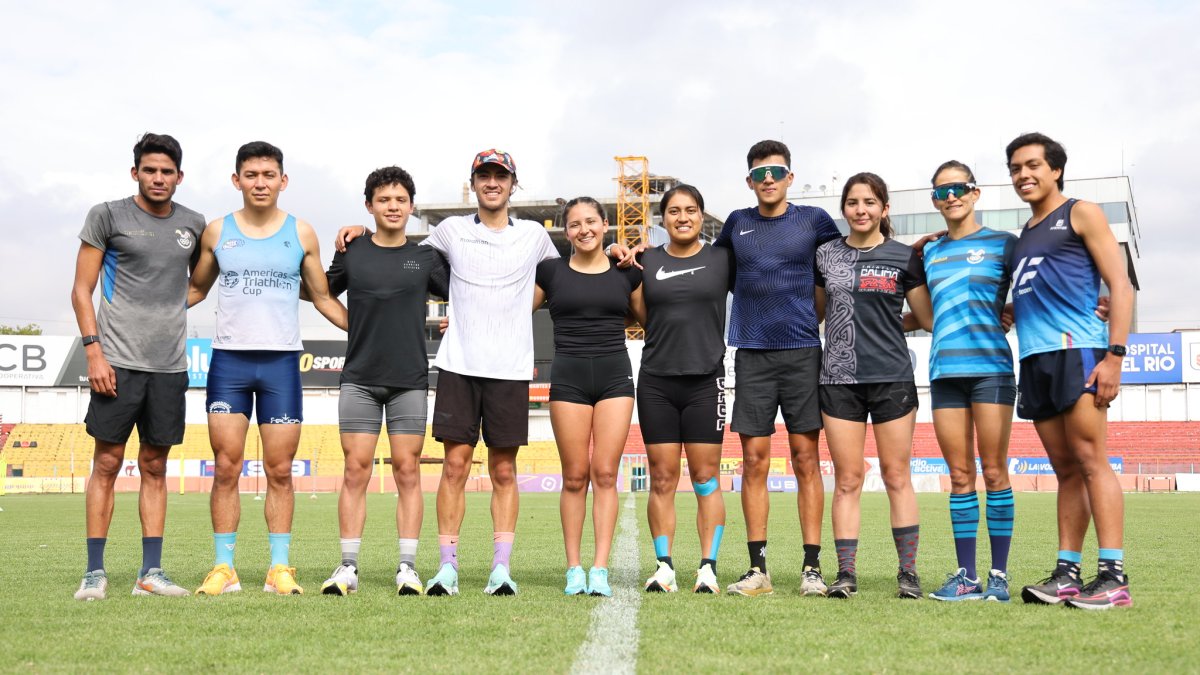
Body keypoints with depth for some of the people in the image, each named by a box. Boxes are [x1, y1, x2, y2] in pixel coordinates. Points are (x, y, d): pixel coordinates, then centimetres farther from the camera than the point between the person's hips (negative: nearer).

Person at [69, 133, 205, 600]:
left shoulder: (193, 225, 11)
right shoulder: (108, 216, 1)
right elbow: (82, 290, 0)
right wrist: (94, 351, -9)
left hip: (169, 366, 4)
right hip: (118, 362, -3)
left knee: (155, 467, 7)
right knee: (107, 463, -1)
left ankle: (151, 572, 11)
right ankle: (94, 573, 6)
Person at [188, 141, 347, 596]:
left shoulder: (301, 234, 7)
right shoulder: (217, 232, 8)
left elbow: (323, 298, 14)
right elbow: (194, 291, 19)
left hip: (282, 360, 0)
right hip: (228, 359, 1)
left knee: (279, 471, 1)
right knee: (226, 469, -2)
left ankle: (279, 568, 8)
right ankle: (224, 567, 6)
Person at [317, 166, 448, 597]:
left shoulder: (426, 258, 7)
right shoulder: (351, 253, 6)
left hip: (410, 379, 0)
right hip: (359, 378, 0)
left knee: (407, 471, 0)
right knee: (356, 471, -1)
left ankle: (407, 567, 5)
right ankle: (348, 567, 4)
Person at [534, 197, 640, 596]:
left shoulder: (627, 272, 9)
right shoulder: (551, 271, 7)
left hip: (615, 376, 1)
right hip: (569, 377, 0)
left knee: (605, 474, -4)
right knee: (575, 476, 0)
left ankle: (600, 569, -3)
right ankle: (573, 569, 6)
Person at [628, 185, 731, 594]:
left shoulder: (722, 258, 6)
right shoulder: (648, 261, 10)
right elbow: (641, 316, 11)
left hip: (705, 380, -1)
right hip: (656, 382, 2)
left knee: (706, 478, 1)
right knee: (662, 479, 2)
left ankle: (708, 568, 7)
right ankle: (664, 568, 8)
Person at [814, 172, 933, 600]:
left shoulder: (904, 258, 3)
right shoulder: (826, 255, 10)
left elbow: (928, 319, 6)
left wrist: (887, 324, 9)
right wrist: (865, 323, 13)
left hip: (891, 378, -2)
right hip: (839, 378, 2)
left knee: (897, 476, 1)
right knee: (847, 479, 2)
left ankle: (908, 572, 8)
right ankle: (846, 572, 5)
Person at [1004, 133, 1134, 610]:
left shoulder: (1081, 214, 5)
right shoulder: (1023, 237, 23)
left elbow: (1121, 286, -3)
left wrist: (1114, 355, -12)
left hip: (1076, 350, -6)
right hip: (1035, 359, 6)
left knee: (1090, 460, -12)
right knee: (1065, 469, 6)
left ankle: (1113, 577, -13)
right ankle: (1067, 574, 5)